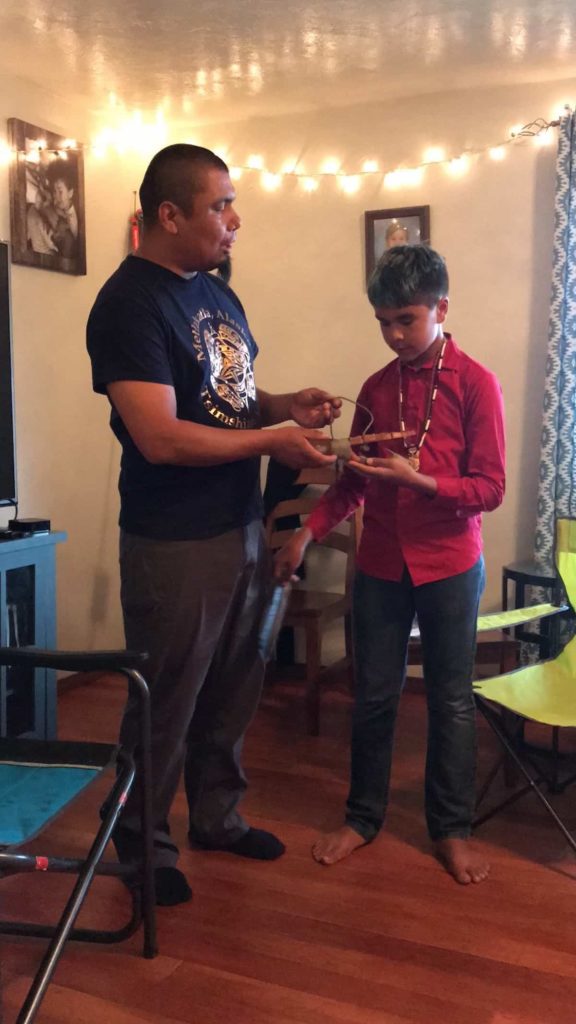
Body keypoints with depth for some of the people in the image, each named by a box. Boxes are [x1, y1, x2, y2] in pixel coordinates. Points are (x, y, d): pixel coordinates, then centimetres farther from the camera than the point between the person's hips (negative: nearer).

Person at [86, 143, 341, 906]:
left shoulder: (218, 292, 11)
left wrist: (283, 404, 0)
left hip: (242, 526, 8)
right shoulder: (130, 302, -16)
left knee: (232, 688, 19)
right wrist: (272, 441, -17)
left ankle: (217, 816, 39)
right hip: (175, 542, -8)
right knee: (166, 702, 8)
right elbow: (161, 437, -24)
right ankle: (144, 846, 29)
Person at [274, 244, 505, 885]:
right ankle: (363, 815, 29)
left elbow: (490, 489, -11)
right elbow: (352, 480, 11)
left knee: (450, 700, 9)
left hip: (448, 566, -4)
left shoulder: (474, 383, -8)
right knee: (372, 696, 12)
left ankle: (451, 828, 26)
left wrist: (416, 479, -24)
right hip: (380, 566, 4)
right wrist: (309, 531, 0)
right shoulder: (376, 388, 7)